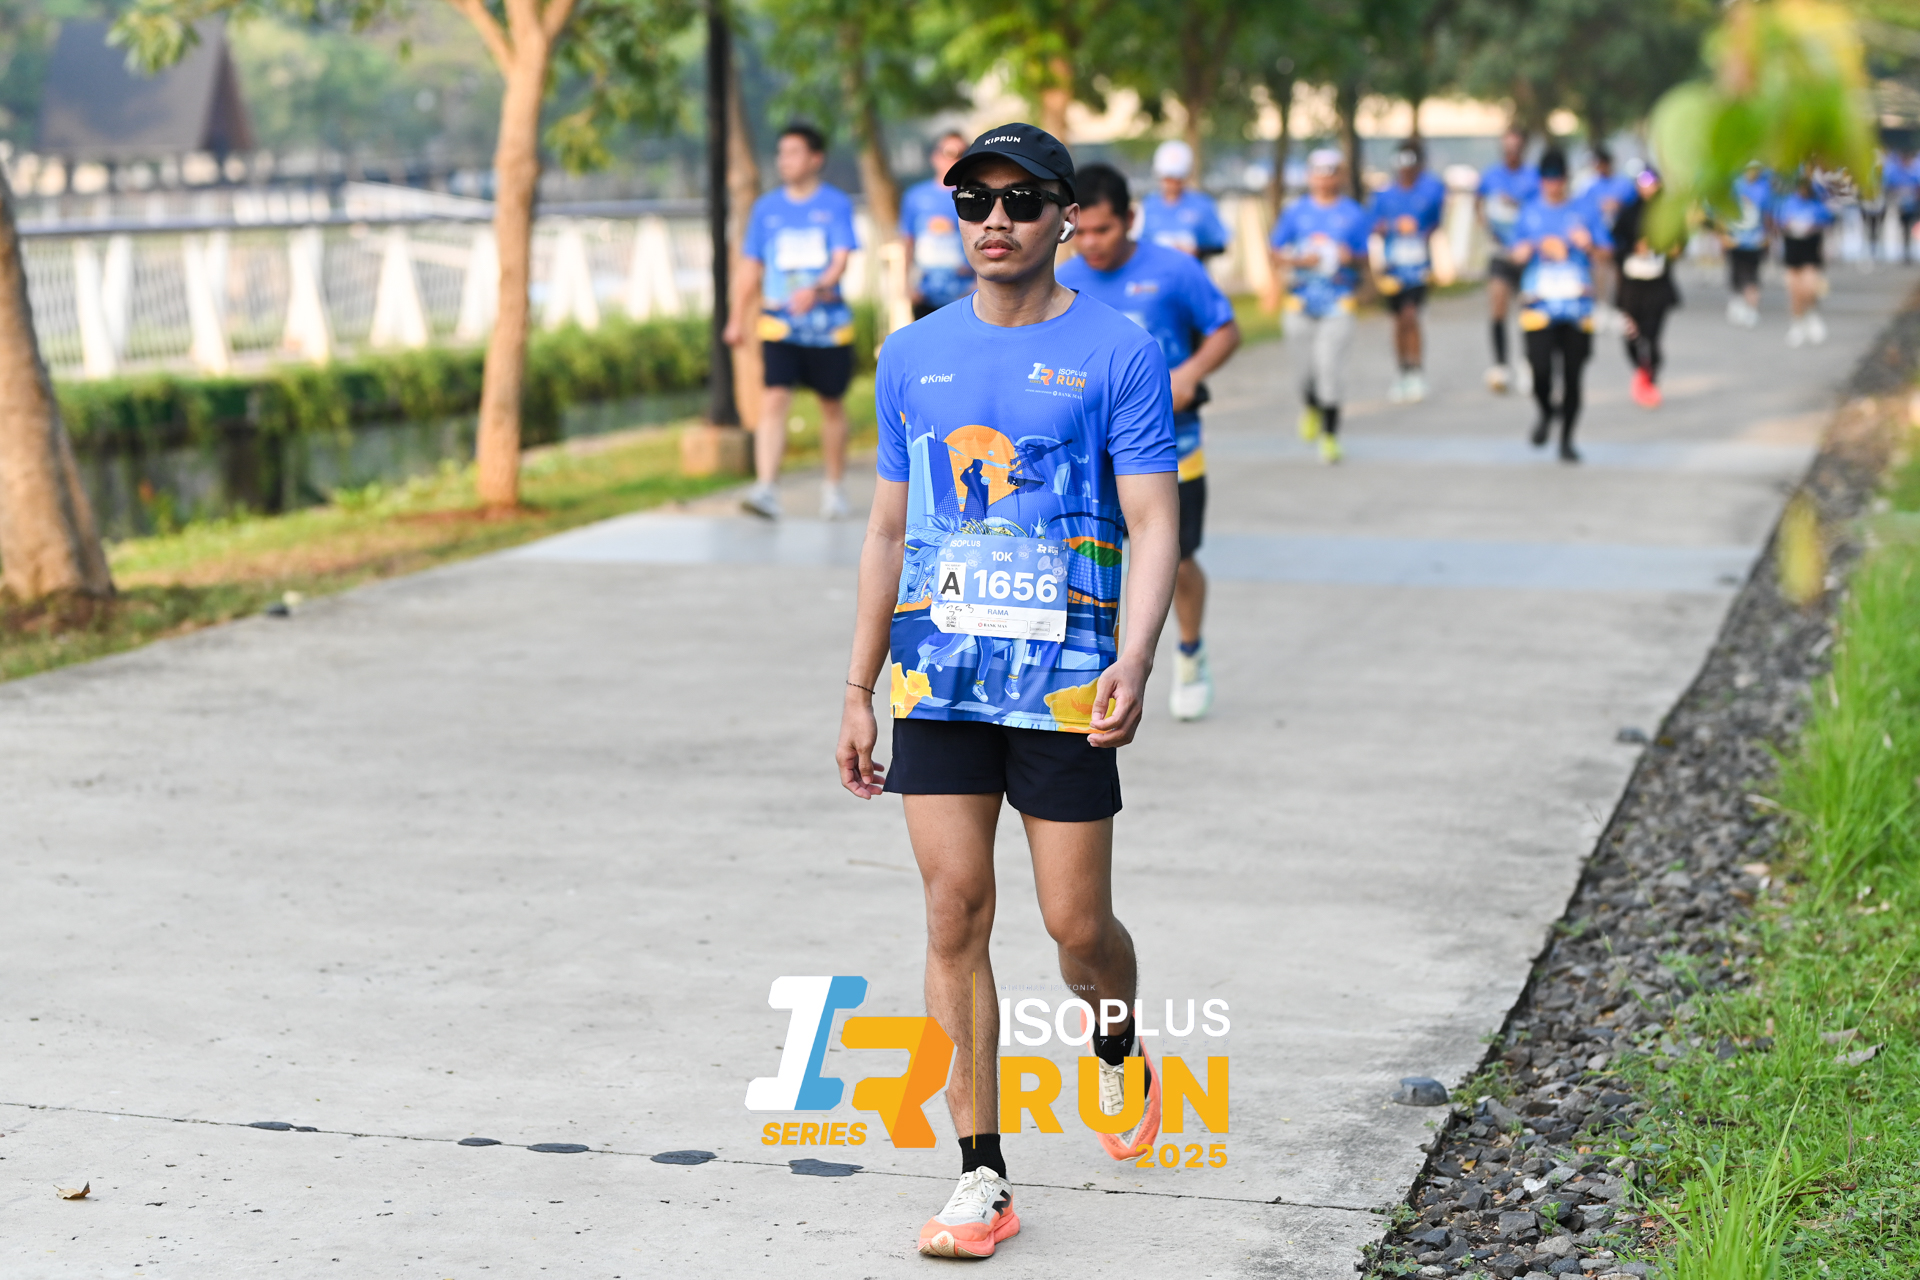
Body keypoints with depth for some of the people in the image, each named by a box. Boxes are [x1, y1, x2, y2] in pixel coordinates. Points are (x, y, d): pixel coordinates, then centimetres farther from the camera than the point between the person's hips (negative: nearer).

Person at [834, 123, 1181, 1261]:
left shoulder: (1119, 353, -2)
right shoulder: (913, 356, 10)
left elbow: (1154, 524, -7)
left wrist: (1135, 658, -23)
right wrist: (859, 692, 13)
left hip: (1066, 682, -3)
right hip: (938, 681, 3)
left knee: (1077, 921, 1)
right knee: (956, 913, -2)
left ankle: (1120, 1057, 36)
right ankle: (982, 1178, 5)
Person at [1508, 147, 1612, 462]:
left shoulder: (1584, 212, 8)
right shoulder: (1529, 214, 10)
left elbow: (1605, 253, 7)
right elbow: (1517, 254, 11)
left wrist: (1588, 245, -14)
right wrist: (1539, 247, -8)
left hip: (1577, 304, 0)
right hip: (1539, 303, 0)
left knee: (1573, 374, -1)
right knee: (1541, 368, -14)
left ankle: (1567, 440, 11)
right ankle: (1546, 412, 18)